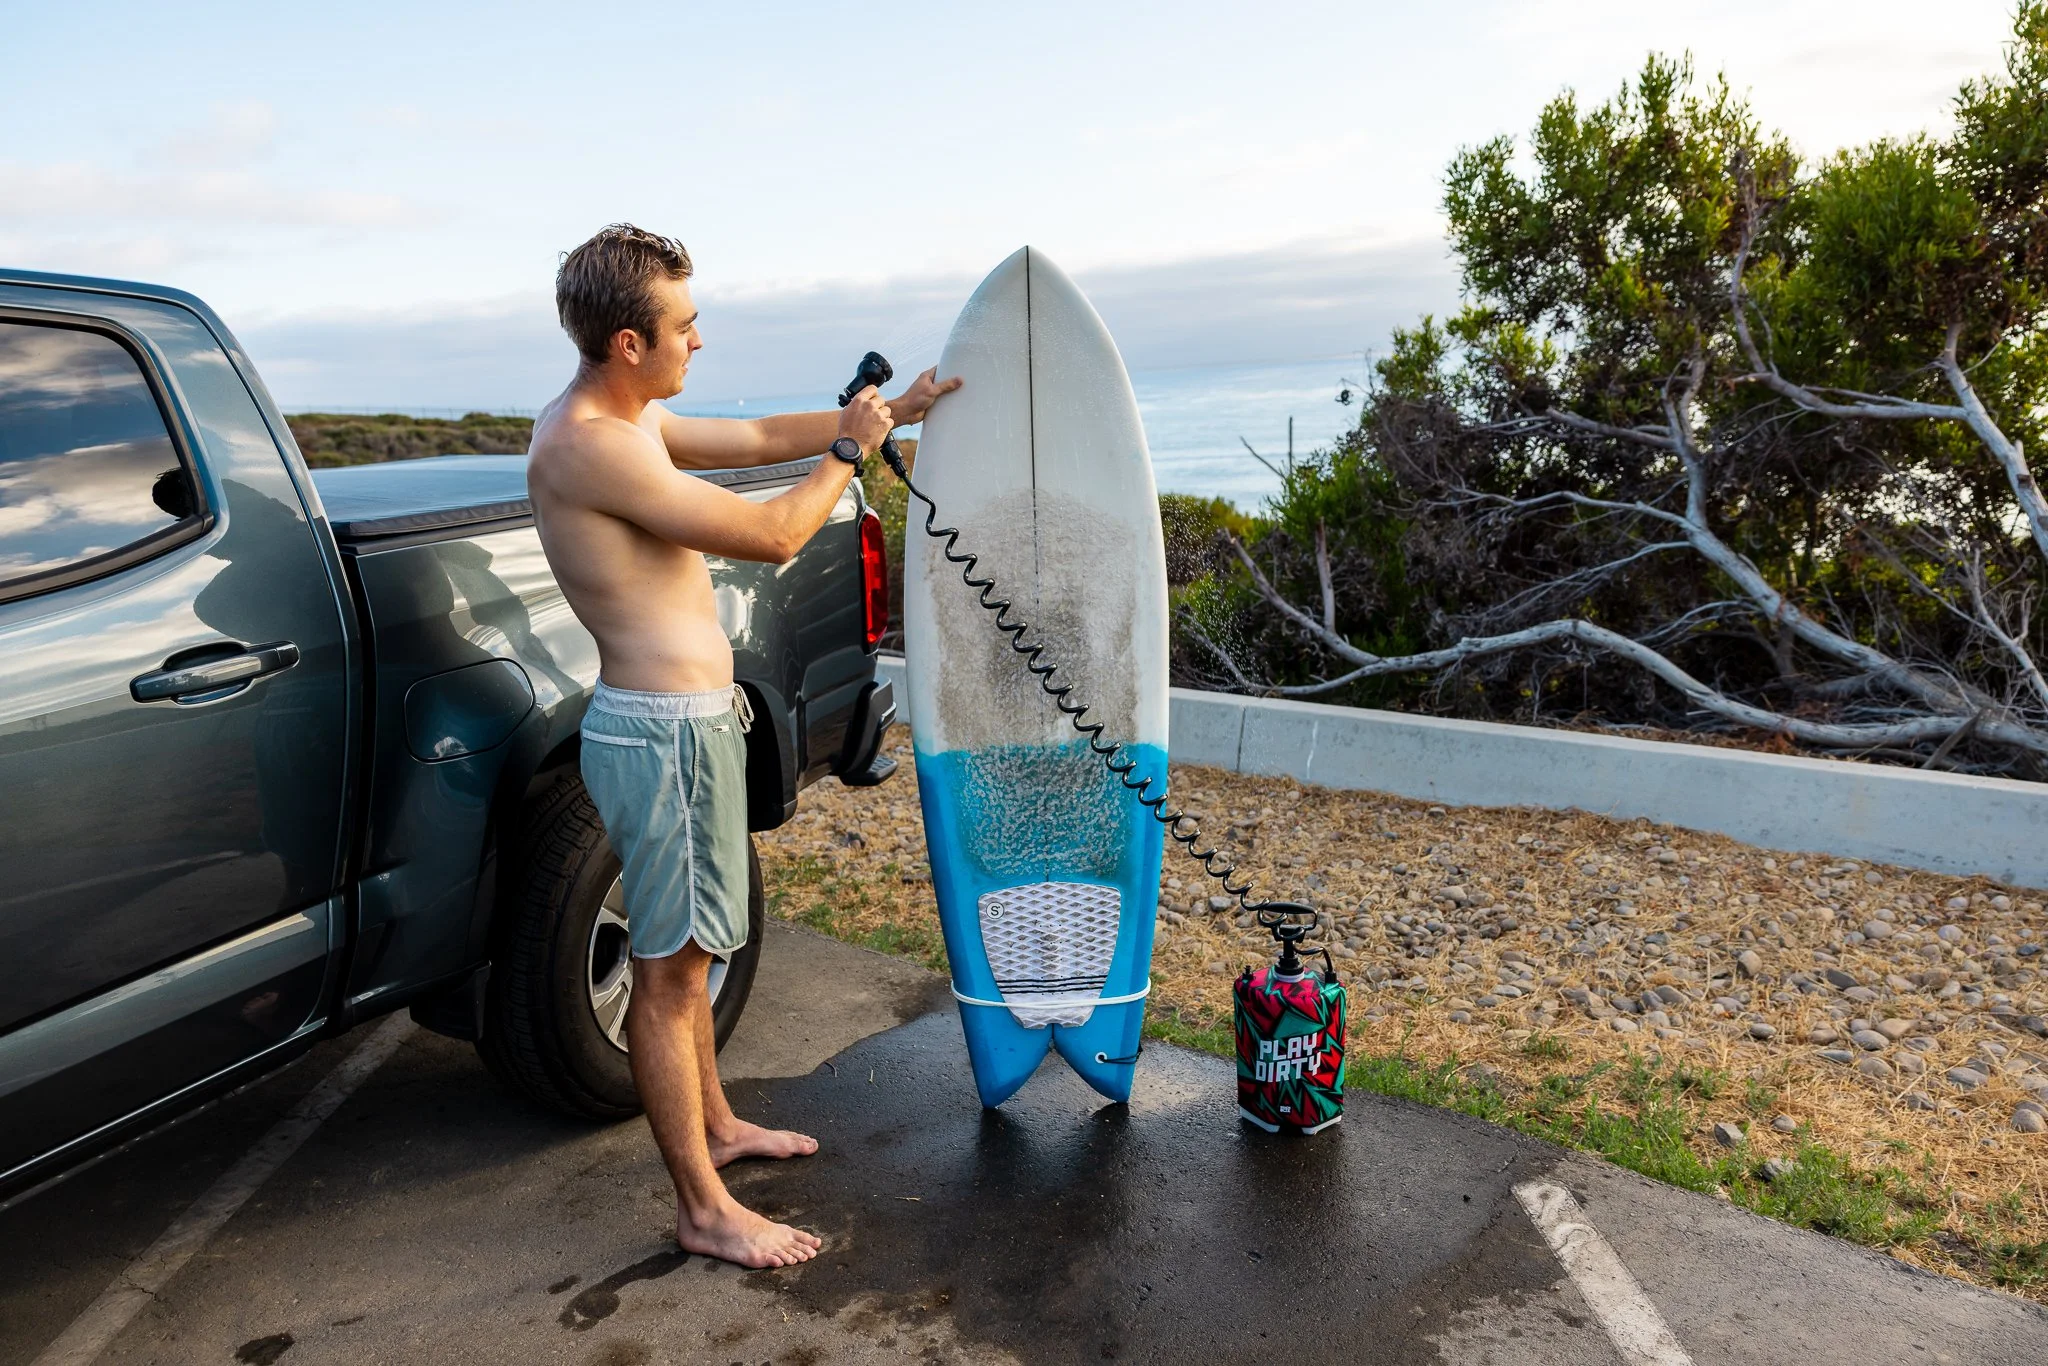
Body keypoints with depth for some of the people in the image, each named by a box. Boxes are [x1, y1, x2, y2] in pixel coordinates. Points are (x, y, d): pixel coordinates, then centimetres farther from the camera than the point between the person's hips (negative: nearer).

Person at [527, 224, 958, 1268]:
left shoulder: (623, 420, 10)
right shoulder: (594, 445, -22)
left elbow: (757, 437, 19)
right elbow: (769, 535, -21)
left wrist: (892, 407, 19)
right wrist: (849, 451, -5)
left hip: (686, 721, 11)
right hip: (661, 734, -11)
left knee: (684, 949, 22)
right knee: (668, 968, 0)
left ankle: (713, 1125, 41)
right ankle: (703, 1209, 14)